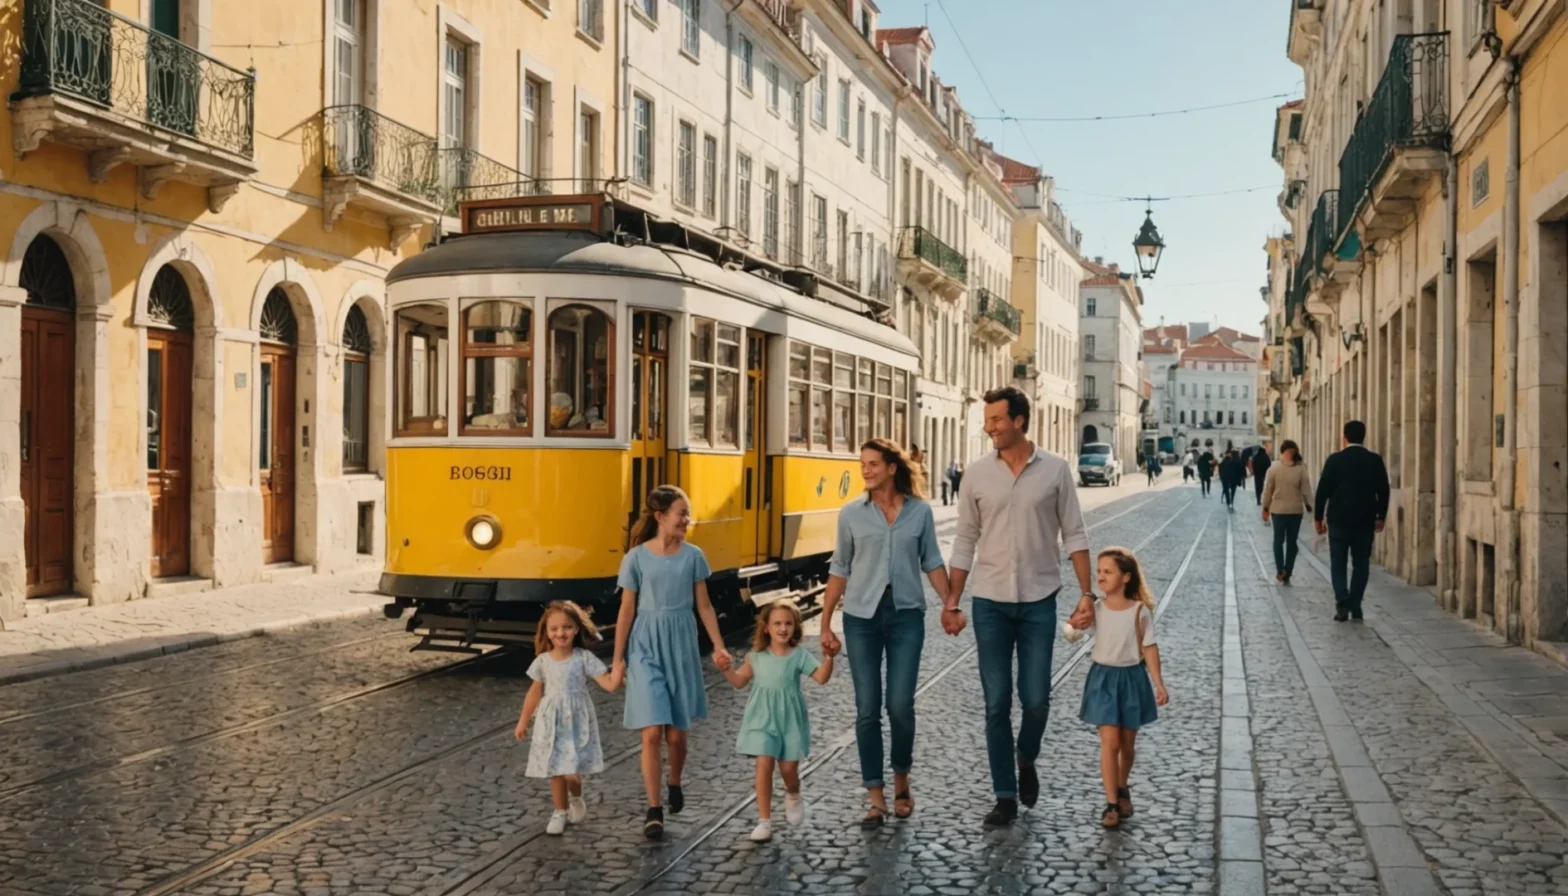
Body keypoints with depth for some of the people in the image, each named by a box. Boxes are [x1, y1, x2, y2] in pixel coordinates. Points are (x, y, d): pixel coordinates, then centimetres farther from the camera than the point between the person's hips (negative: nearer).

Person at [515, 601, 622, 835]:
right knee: (556, 771, 6)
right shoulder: (543, 661, 1)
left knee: (571, 771, -8)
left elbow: (610, 684, -10)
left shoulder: (584, 658, -7)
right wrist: (523, 721, 17)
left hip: (577, 721, -2)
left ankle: (576, 799, 25)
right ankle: (560, 812, 26)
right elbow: (535, 693, 12)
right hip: (551, 723, 3)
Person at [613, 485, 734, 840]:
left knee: (677, 733, 9)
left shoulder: (693, 555, 1)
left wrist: (718, 646, 1)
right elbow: (627, 611, 0)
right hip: (646, 647, -2)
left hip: (681, 645, 2)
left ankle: (675, 786, 37)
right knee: (652, 732, -8)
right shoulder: (636, 558, -5)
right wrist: (618, 658, 0)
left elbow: (704, 605, 7)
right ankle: (654, 811, 0)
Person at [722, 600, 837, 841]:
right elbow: (739, 682, 9)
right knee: (764, 765, -10)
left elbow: (821, 677, -13)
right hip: (762, 717, 1)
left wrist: (828, 657, -28)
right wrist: (726, 668, -8)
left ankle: (793, 797, 39)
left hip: (789, 718, -1)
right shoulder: (757, 656, 1)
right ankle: (764, 821, -3)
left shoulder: (799, 655, -5)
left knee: (788, 767, 3)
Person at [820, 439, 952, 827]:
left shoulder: (920, 511, 1)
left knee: (900, 704, -6)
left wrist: (950, 604, -1)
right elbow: (839, 570, 6)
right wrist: (826, 623, 5)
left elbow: (931, 563, 9)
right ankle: (876, 798, 11)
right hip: (861, 616, 1)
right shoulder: (851, 513, 1)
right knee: (868, 708, 1)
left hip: (906, 614, 0)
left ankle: (901, 779, 21)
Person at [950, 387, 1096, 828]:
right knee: (996, 703, 4)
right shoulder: (978, 473, 0)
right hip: (990, 602, 1)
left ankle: (1026, 760, 32)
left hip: (1039, 601, -1)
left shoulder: (1055, 470, -3)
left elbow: (1074, 535, -1)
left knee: (1035, 698, 0)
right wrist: (952, 599, 3)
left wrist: (1087, 594, -6)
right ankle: (1005, 796, 15)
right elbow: (966, 540, 6)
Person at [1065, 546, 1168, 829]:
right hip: (1104, 678, 0)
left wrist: (1159, 684, -3)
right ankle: (1112, 803, 2)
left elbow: (1149, 647, -3)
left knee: (1128, 743, 14)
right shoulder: (1096, 609, -6)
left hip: (1132, 678, 0)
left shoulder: (1140, 611, -9)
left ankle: (1122, 788, 38)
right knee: (1110, 742, -6)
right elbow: (1072, 634, -9)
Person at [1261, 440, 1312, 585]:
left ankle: (1280, 570, -2)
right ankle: (1287, 574, 8)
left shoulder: (1274, 468, -7)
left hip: (1278, 509, 0)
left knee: (1278, 540, 12)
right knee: (1292, 542, 8)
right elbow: (1306, 490, -5)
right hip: (1296, 510, 0)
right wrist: (1309, 506, 10)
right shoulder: (1301, 469, -8)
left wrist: (1265, 508, 8)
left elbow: (1268, 490, -2)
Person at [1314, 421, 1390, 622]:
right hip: (1365, 521, 2)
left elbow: (1323, 490, -6)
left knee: (1338, 563, 7)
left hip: (1339, 520, -2)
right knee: (1360, 564, 10)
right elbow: (1383, 490, 4)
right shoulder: (1375, 460, -1)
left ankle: (1342, 603, -9)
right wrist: (1380, 516, 14)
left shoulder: (1335, 459, -7)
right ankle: (1355, 606, 9)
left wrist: (1318, 517, 3)